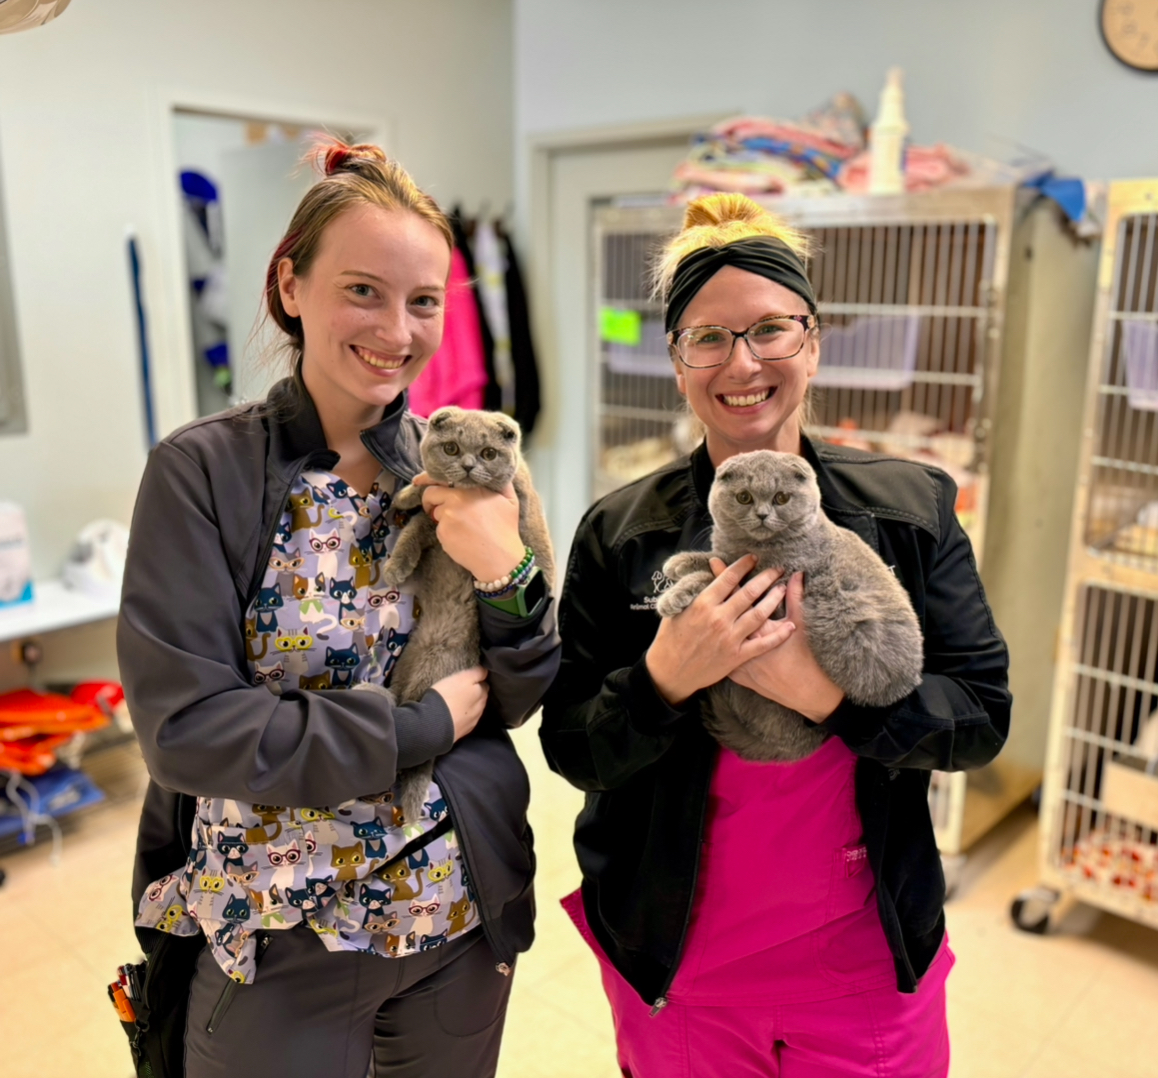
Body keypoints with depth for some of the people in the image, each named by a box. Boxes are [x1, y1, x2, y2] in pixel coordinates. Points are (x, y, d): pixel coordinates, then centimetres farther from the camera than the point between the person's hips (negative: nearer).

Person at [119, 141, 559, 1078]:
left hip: (465, 915, 4)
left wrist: (507, 575, -20)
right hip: (272, 937, -3)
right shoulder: (201, 472, -13)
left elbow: (518, 698, -1)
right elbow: (185, 724, -19)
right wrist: (423, 726, -18)